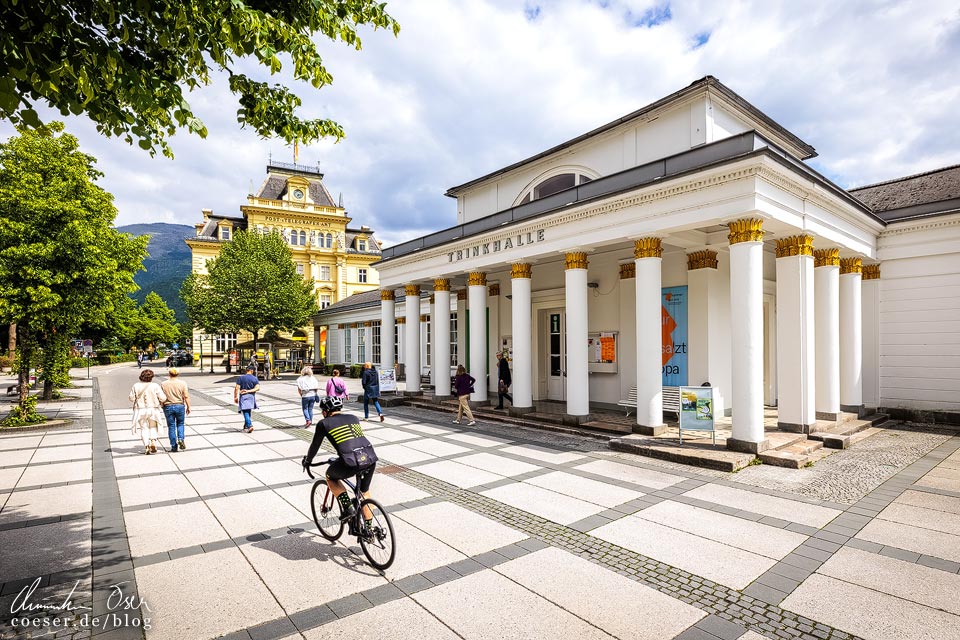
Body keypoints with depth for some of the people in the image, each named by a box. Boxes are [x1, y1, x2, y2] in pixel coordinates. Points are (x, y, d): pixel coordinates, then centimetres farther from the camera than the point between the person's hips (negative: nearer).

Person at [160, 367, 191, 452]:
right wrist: (188, 407, 0)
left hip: (168, 407, 1)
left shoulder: (163, 384, -1)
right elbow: (186, 396, -7)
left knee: (171, 426, 8)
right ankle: (180, 439, -6)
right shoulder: (182, 383, -5)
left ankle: (174, 446, 10)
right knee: (180, 424, 17)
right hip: (180, 406, -1)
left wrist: (162, 406, 15)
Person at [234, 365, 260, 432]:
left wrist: (235, 397, -3)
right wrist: (249, 391, -11)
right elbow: (257, 388, -11)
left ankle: (249, 426, -21)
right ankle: (246, 426, 28)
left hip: (243, 397, -3)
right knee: (248, 412, 18)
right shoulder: (255, 379, 2)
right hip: (251, 397, 3)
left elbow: (237, 388, -8)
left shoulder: (241, 378, -1)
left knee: (245, 412, -7)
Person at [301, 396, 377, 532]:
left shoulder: (324, 423, 12)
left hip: (351, 463, -5)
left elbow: (315, 445, 23)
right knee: (364, 492, 29)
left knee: (331, 476, 28)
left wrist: (307, 461, 43)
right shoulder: (353, 418, 25)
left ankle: (347, 508, 17)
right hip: (371, 459, 5)